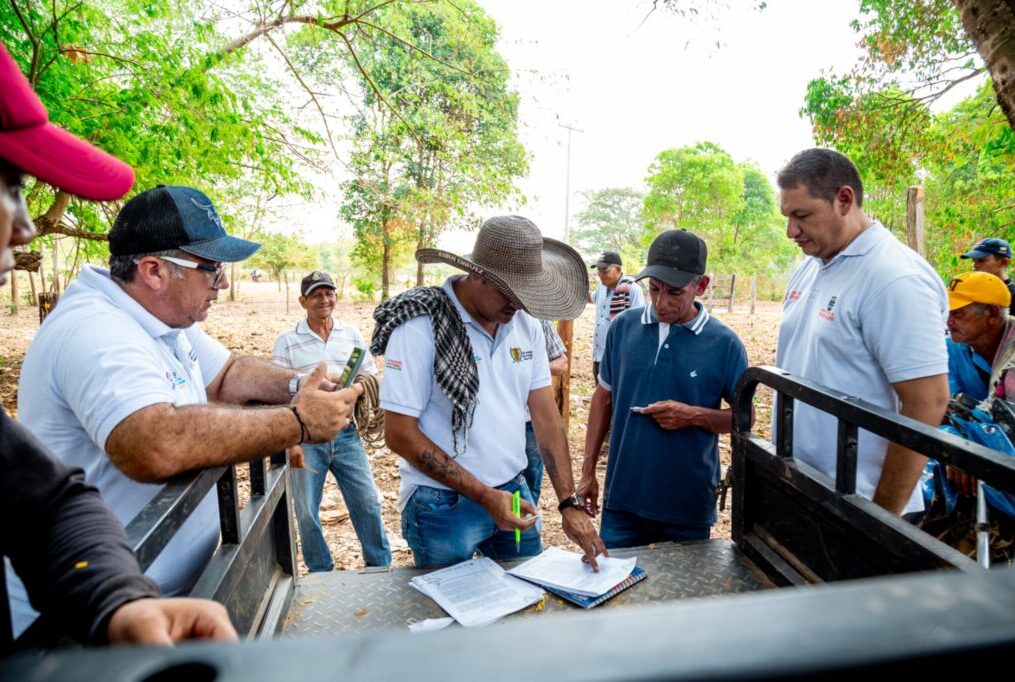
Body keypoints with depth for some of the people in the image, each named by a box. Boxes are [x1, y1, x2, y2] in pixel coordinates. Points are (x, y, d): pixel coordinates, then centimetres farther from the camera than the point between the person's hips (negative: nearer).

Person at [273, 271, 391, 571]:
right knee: (307, 512, 9)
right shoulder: (287, 340, -1)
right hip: (306, 438, -1)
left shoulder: (351, 334, 5)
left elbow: (371, 376, 12)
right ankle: (320, 574, 30)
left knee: (368, 503, 5)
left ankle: (381, 568, 23)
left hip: (346, 434, 2)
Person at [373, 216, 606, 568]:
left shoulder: (525, 325, -1)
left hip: (514, 491, 6)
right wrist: (484, 496, -19)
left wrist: (569, 503, -6)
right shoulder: (420, 327, -19)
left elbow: (546, 417, 1)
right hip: (443, 504, -5)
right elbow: (399, 433, -18)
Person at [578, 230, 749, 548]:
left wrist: (695, 416, -18)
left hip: (689, 505, -1)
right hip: (622, 497, 2)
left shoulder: (724, 343, -8)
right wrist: (588, 470, 6)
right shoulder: (623, 326, -2)